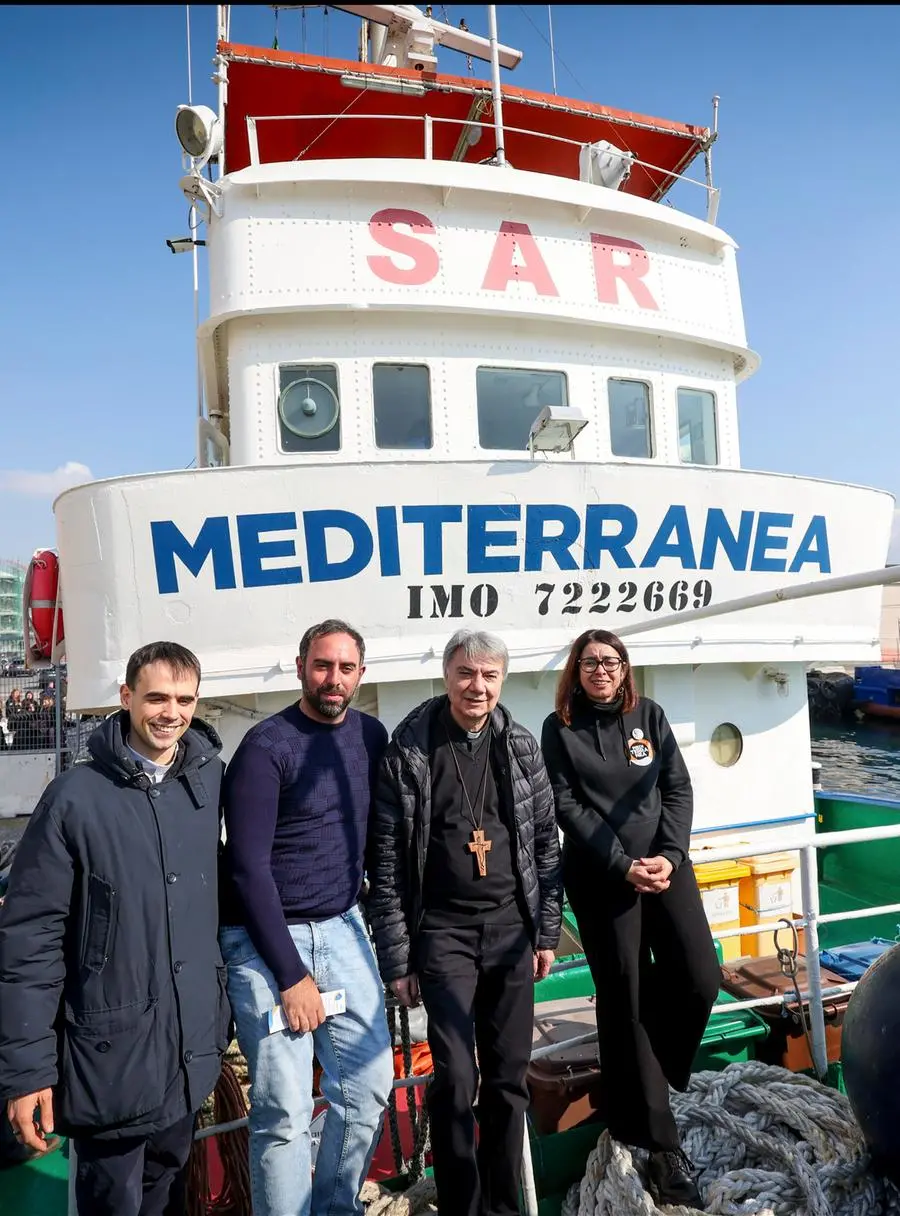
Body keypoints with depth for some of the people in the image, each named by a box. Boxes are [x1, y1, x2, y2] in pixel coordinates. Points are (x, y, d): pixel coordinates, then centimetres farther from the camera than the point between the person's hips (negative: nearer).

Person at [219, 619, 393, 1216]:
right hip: (266, 938, -5)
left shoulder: (371, 735, 3)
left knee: (370, 1087, 9)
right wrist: (292, 974, -14)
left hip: (343, 930, 5)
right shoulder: (266, 746, -14)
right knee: (286, 1110, -1)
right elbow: (247, 869, -15)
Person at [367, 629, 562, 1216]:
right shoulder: (409, 750, -9)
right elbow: (385, 861, -6)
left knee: (510, 1077, 12)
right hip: (443, 931, -3)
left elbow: (547, 843, 7)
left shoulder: (521, 745, 1)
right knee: (457, 1079, -2)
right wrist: (396, 957, -5)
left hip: (512, 928, 3)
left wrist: (547, 931, 6)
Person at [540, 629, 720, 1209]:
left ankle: (636, 1080, 27)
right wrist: (623, 865, -13)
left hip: (666, 864, 3)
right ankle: (660, 1142, 22)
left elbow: (678, 788, 3)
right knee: (625, 999, 4)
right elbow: (567, 808, -7)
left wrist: (670, 855, -10)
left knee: (700, 979, -4)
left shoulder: (649, 715, 5)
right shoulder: (559, 729, -3)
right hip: (600, 878, -3)